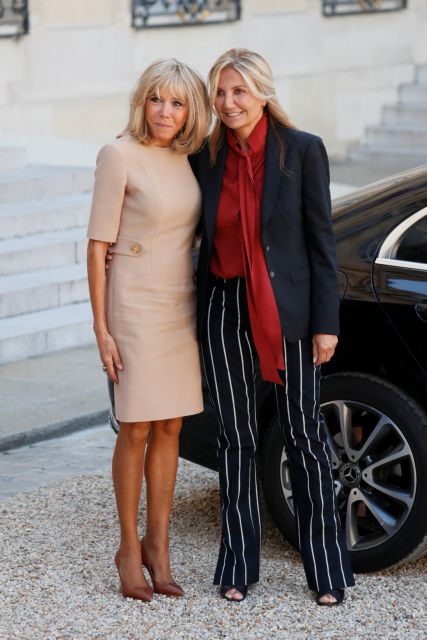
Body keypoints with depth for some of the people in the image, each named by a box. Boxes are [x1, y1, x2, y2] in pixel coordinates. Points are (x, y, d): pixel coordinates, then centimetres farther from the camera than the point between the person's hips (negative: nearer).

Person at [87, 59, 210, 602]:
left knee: (169, 428, 8)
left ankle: (158, 547, 17)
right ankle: (129, 548, 11)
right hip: (135, 306, -6)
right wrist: (101, 328, -13)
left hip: (181, 306, 6)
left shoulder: (184, 159, 7)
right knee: (136, 431, -2)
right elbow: (97, 246, -11)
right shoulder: (120, 156, -11)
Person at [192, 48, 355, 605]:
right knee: (236, 437, 9)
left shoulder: (302, 150, -6)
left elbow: (321, 239, -6)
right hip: (225, 310, 3)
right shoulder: (207, 157, 3)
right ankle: (239, 565, 17)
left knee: (303, 434, 5)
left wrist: (326, 323, -8)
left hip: (286, 310, -3)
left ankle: (325, 564, 14)